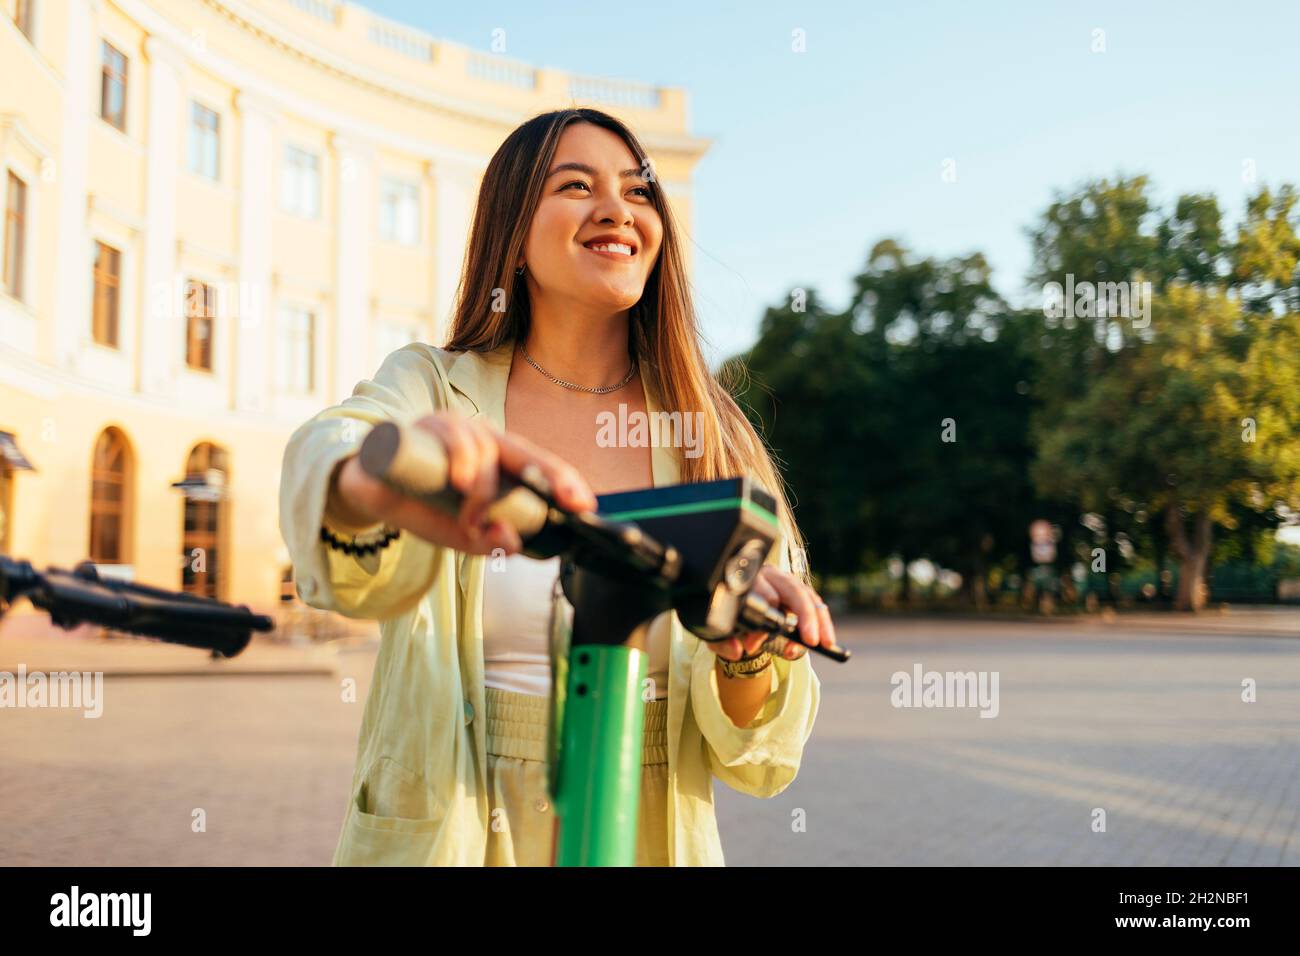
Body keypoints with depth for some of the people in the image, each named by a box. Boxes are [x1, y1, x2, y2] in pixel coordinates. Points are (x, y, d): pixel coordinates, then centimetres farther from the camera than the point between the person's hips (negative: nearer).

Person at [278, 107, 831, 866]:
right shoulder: (434, 387, -3)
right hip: (444, 829, -1)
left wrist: (745, 654, -25)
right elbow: (328, 451, -27)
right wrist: (375, 485, -49)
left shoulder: (712, 438, 0)